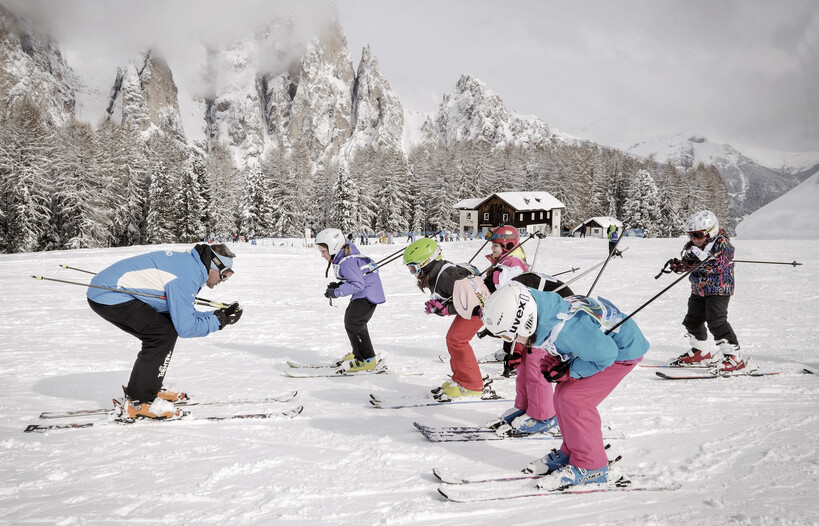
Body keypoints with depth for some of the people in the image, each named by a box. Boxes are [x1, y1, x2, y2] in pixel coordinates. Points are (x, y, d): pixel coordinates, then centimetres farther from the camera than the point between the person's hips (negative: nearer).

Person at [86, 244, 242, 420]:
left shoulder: (187, 262, 11)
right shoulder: (187, 275, -21)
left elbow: (183, 315, 15)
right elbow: (185, 327, -19)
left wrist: (220, 314, 6)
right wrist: (219, 321, -8)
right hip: (109, 297, -10)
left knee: (167, 330, 11)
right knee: (163, 334, -15)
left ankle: (151, 389, 20)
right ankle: (137, 402, -8)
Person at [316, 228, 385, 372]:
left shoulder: (346, 261, -24)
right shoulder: (340, 258, 9)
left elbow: (358, 284, -28)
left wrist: (336, 292, -24)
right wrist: (339, 285, 4)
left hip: (368, 293, -12)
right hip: (362, 294, 12)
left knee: (353, 323, -14)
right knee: (350, 320, 21)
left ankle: (368, 360, -9)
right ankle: (358, 353, 36)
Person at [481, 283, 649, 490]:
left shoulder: (565, 331, -39)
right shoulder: (544, 310, -13)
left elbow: (605, 353, -29)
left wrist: (570, 371, -19)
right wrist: (551, 361, -4)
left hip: (621, 349, -9)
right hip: (599, 340, 9)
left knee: (573, 399, -15)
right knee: (562, 395, 6)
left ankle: (590, 466, -1)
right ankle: (571, 453, 23)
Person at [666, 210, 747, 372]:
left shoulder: (722, 244, -14)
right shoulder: (693, 246, 7)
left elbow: (718, 265, -25)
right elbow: (687, 264, 6)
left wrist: (701, 257, -31)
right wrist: (677, 265, -14)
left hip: (718, 290, -9)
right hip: (699, 290, 9)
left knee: (717, 321, -18)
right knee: (692, 320, 16)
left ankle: (734, 357, -15)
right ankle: (701, 353, 35)